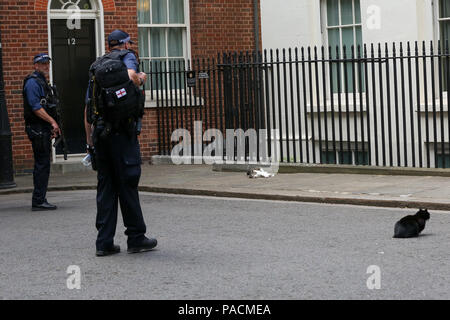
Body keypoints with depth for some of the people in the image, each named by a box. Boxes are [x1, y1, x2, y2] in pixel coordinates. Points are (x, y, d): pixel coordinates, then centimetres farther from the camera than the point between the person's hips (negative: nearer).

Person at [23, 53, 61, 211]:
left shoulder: (42, 81, 20)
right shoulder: (32, 82, -11)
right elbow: (35, 107, -19)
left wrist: (52, 127, 19)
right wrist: (52, 121, -19)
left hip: (44, 129, 10)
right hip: (37, 128, -10)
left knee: (43, 165, 11)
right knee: (42, 164, -10)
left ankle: (40, 200, 15)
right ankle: (38, 201, -8)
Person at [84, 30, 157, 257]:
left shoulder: (97, 66, 20)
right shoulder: (127, 56, 3)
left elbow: (87, 106, 19)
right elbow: (131, 76, -21)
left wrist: (89, 138, 21)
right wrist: (140, 80, 3)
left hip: (100, 130, 6)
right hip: (121, 130, -6)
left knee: (105, 185, 7)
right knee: (127, 183, -1)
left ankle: (104, 242, 5)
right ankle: (136, 238, 4)